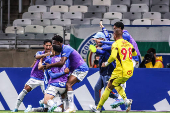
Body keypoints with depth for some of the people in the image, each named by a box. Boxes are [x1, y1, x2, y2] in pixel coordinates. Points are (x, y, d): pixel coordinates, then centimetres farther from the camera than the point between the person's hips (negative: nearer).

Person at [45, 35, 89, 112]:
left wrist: (50, 65, -20)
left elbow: (61, 63, -29)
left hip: (81, 69, -11)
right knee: (67, 85, 10)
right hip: (76, 69, 11)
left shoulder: (66, 49, -18)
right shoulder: (64, 49, 15)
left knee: (68, 85, -22)